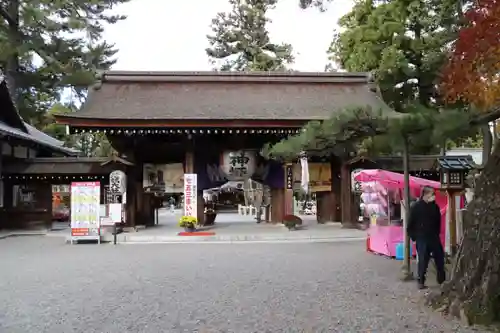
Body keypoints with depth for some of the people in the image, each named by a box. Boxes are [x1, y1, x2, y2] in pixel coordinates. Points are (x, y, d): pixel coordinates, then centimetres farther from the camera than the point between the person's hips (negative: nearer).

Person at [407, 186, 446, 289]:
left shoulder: (435, 206, 7)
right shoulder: (415, 206, -7)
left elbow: (438, 220, 15)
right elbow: (411, 223, -5)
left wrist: (437, 233, 8)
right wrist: (413, 236, -6)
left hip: (434, 237, 5)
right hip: (422, 238, -4)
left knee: (440, 258, 8)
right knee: (423, 260, -1)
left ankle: (442, 280, 23)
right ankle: (421, 282, 9)